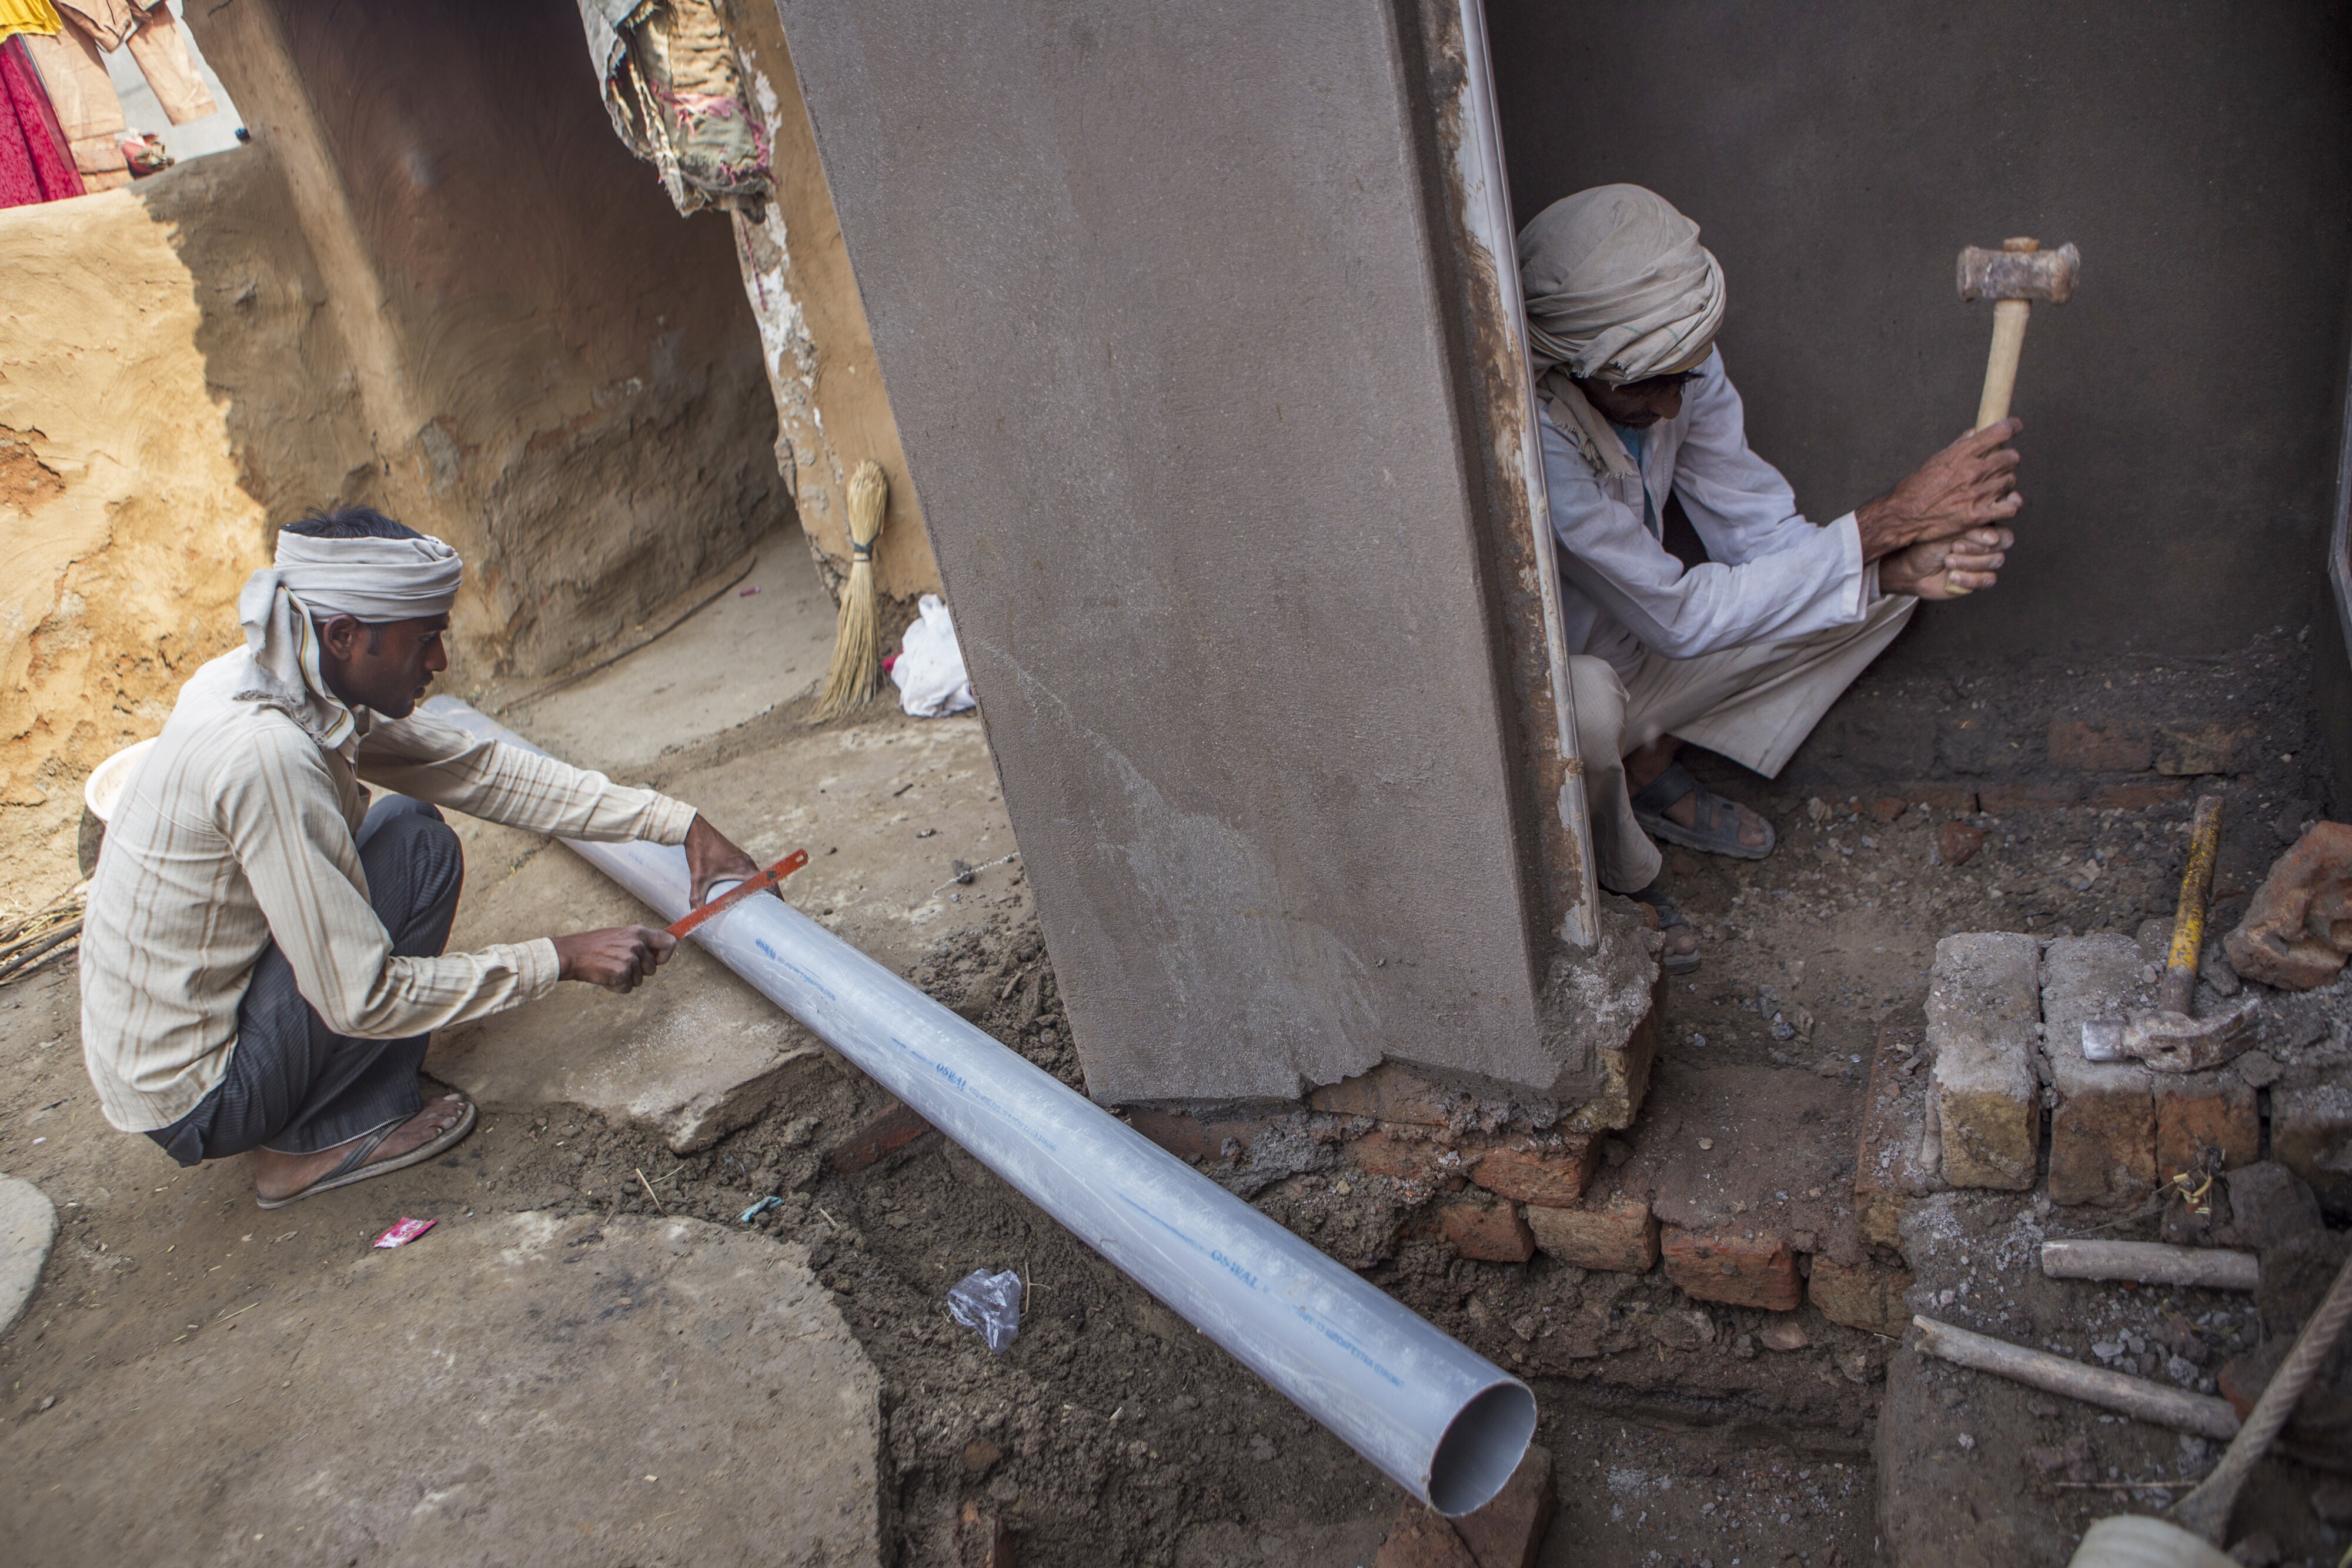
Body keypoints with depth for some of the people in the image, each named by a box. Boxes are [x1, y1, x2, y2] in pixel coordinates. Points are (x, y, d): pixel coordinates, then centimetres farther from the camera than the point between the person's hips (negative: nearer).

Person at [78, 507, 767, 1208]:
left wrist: (680, 823, -1)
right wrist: (561, 958, -20)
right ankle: (323, 1138, -2)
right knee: (419, 846, -15)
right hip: (194, 1103, -9)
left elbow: (479, 768, 2)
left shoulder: (288, 683, -3)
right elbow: (362, 998, -27)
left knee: (393, 823, 11)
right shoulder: (266, 751, -31)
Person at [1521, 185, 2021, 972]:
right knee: (1586, 700, -43)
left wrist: (1895, 566, -26)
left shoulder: (1674, 365, -14)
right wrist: (1890, 520, -30)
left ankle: (1647, 767, 3)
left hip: (1626, 648, 7)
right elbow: (1680, 616, -31)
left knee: (1880, 591, -2)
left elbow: (1756, 527, -5)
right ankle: (1615, 879, -7)